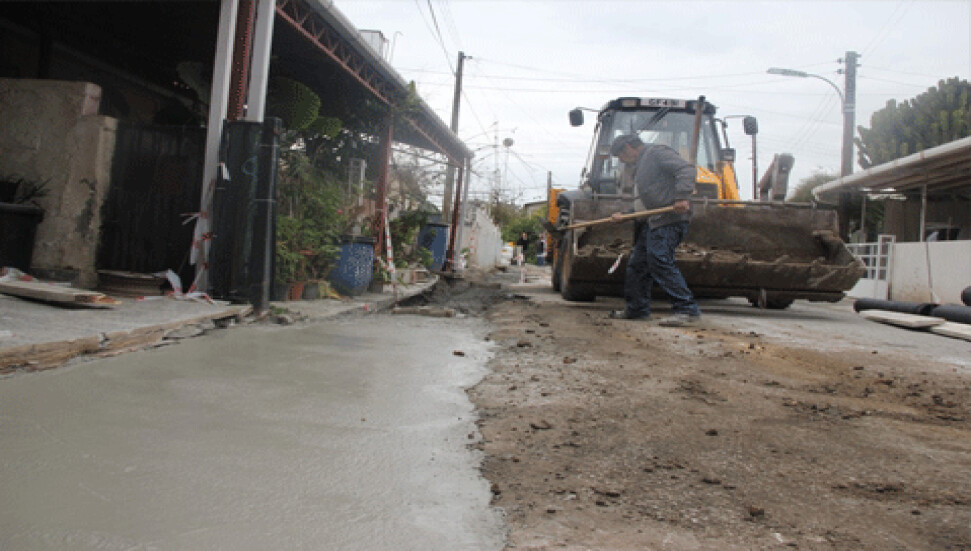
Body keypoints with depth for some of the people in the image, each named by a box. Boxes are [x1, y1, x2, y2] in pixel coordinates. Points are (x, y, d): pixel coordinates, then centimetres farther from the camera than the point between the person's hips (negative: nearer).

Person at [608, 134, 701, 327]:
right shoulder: (640, 168, 27)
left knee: (660, 261, -19)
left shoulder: (657, 152, -3)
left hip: (670, 218, -11)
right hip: (653, 221, 11)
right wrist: (624, 216, 19)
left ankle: (687, 309, -17)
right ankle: (637, 308, 23)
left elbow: (687, 169, -16)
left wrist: (681, 197, -29)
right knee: (638, 263, 12)